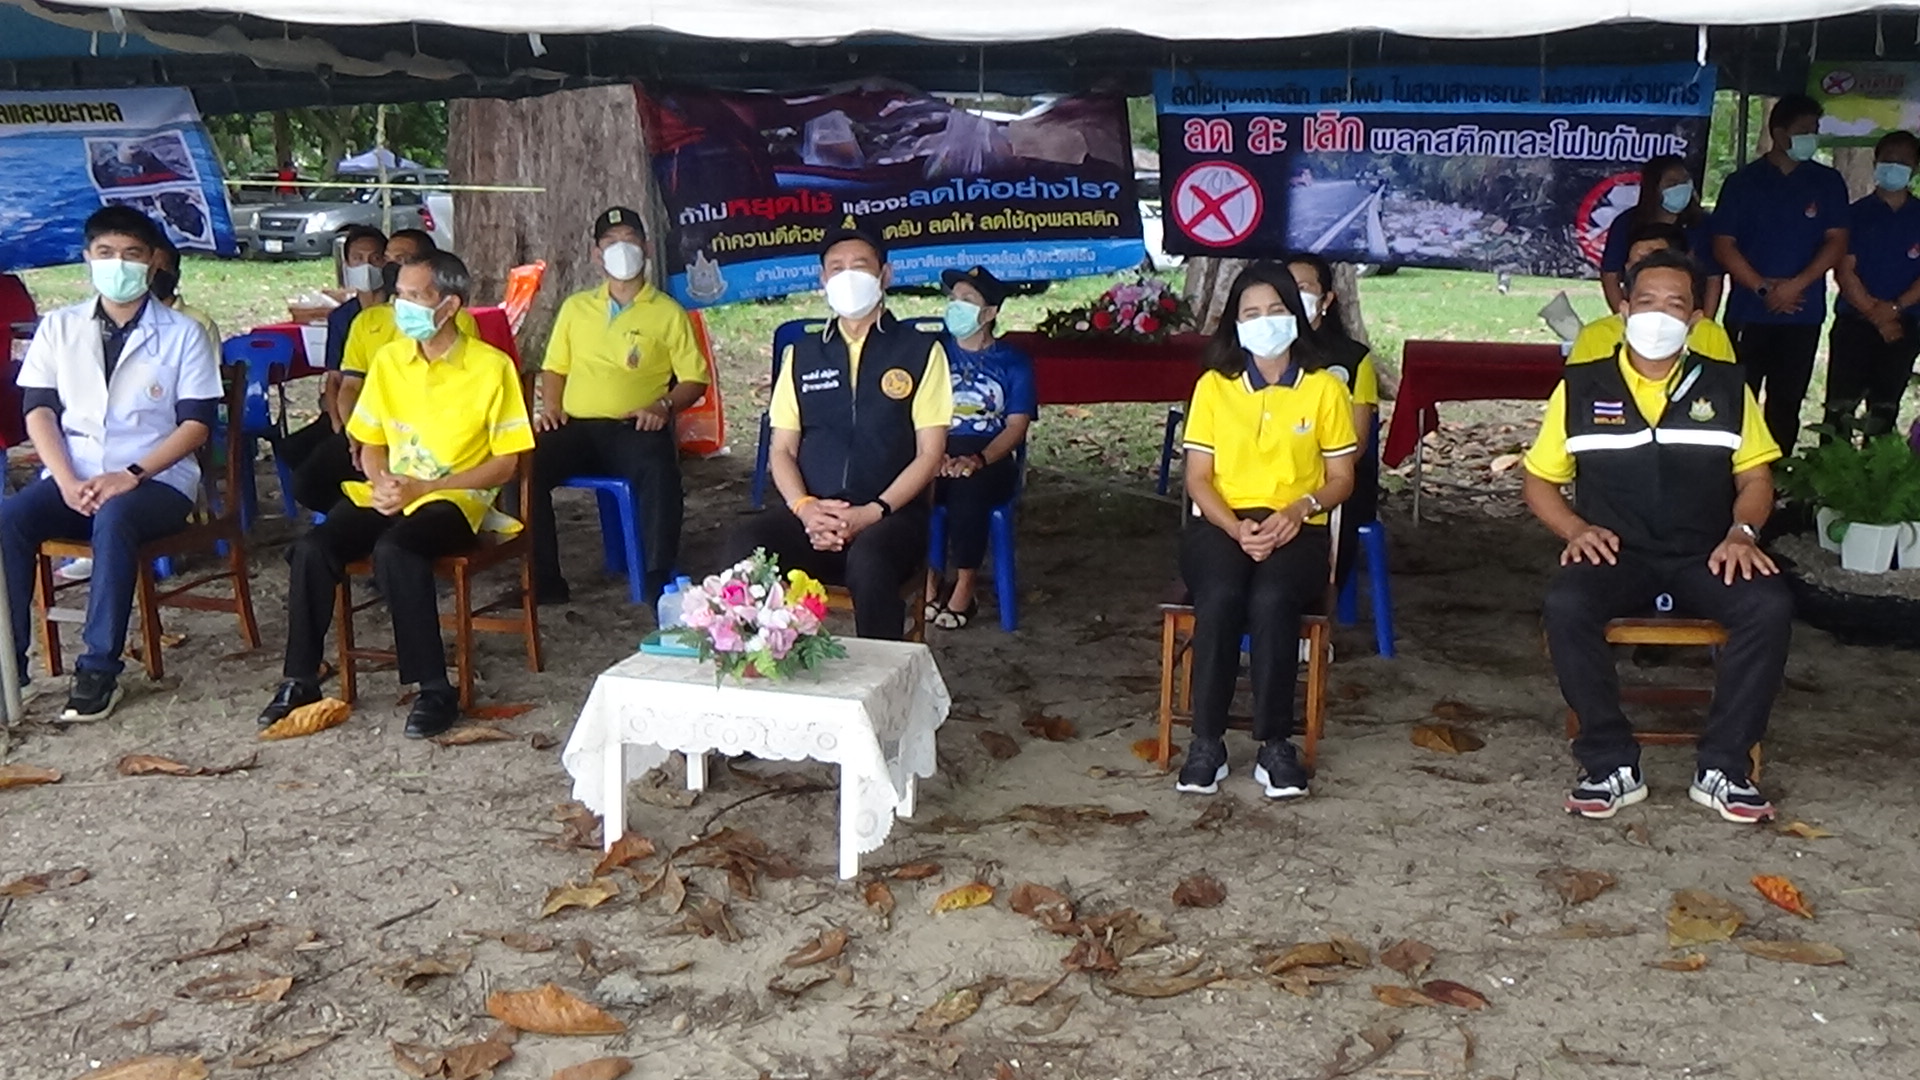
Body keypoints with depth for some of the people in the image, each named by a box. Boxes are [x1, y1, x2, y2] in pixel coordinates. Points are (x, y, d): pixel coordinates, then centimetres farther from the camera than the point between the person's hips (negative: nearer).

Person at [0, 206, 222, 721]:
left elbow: (196, 423, -3)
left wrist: (130, 476, -16)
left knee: (113, 519, -36)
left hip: (156, 480, -3)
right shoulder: (59, 327, 12)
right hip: (73, 480, 3)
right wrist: (67, 482, -12)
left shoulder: (182, 334, 3)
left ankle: (99, 671, -28)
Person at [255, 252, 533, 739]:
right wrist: (380, 480, -7)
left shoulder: (491, 367, -6)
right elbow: (370, 441, 17)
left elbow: (505, 462, -6)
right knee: (310, 548, -21)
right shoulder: (388, 359, 10)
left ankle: (435, 689, -26)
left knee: (394, 550, -36)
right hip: (387, 496, 5)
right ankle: (300, 680, -6)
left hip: (454, 498, -5)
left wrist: (423, 487, -15)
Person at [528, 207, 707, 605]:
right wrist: (551, 407, 6)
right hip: (575, 427, 3)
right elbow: (554, 368, 25)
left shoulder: (668, 313, 11)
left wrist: (664, 406, -11)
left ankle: (660, 582, -27)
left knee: (659, 471, -37)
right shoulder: (575, 307, 22)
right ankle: (543, 581, -15)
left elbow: (694, 378, 8)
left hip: (634, 428, -3)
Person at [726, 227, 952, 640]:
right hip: (812, 517, 3)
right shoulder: (801, 355, 19)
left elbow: (930, 453, 2)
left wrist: (872, 513, -12)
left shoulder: (921, 351, 9)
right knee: (747, 542, -31)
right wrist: (805, 508, -8)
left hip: (890, 516, -2)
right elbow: (782, 450, 13)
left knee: (868, 559, -38)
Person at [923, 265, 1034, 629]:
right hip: (935, 452, 1)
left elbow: (1016, 426, -1)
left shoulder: (1014, 362, 10)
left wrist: (977, 460, -20)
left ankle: (965, 589, -17)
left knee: (968, 489, -35)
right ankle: (926, 582, -15)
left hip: (990, 458, -1)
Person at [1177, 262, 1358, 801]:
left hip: (1296, 530, 0)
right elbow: (1198, 478, 5)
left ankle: (1275, 744, -22)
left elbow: (1341, 478, 9)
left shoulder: (1325, 387, 6)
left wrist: (1300, 509, -13)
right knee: (1220, 597, -33)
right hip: (1222, 524, 1)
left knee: (1271, 599, -34)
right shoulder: (1214, 386, 8)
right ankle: (1206, 742, -23)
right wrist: (1234, 527, -13)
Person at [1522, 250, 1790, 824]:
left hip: (1703, 558, 1)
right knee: (1565, 606, -34)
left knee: (1771, 605, -29)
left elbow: (1755, 478, 13)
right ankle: (1612, 765, -20)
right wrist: (1575, 529, -9)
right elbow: (1539, 480, 10)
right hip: (1614, 556, -1)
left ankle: (1722, 767, -16)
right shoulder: (1582, 389, 8)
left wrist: (1742, 532, -8)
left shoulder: (1725, 388, 11)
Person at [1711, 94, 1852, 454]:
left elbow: (1836, 241, 1)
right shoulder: (1742, 183, 3)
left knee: (1786, 403, 5)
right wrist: (1763, 288, -12)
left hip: (1802, 313, 1)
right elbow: (1723, 245, -2)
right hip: (1748, 312, -1)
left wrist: (1796, 284, -13)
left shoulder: (1827, 182, 7)